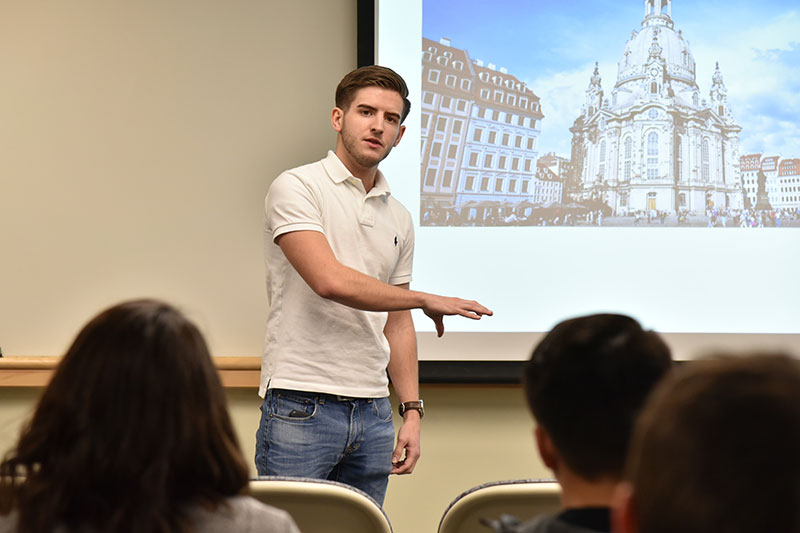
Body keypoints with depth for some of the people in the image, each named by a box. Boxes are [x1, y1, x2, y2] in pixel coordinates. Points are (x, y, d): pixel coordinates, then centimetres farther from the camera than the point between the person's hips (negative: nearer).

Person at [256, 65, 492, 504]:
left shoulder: (399, 219, 16)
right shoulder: (296, 188, -5)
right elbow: (330, 281, -18)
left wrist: (412, 411, 10)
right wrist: (426, 300, -9)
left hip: (372, 413, 6)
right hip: (301, 406, -6)